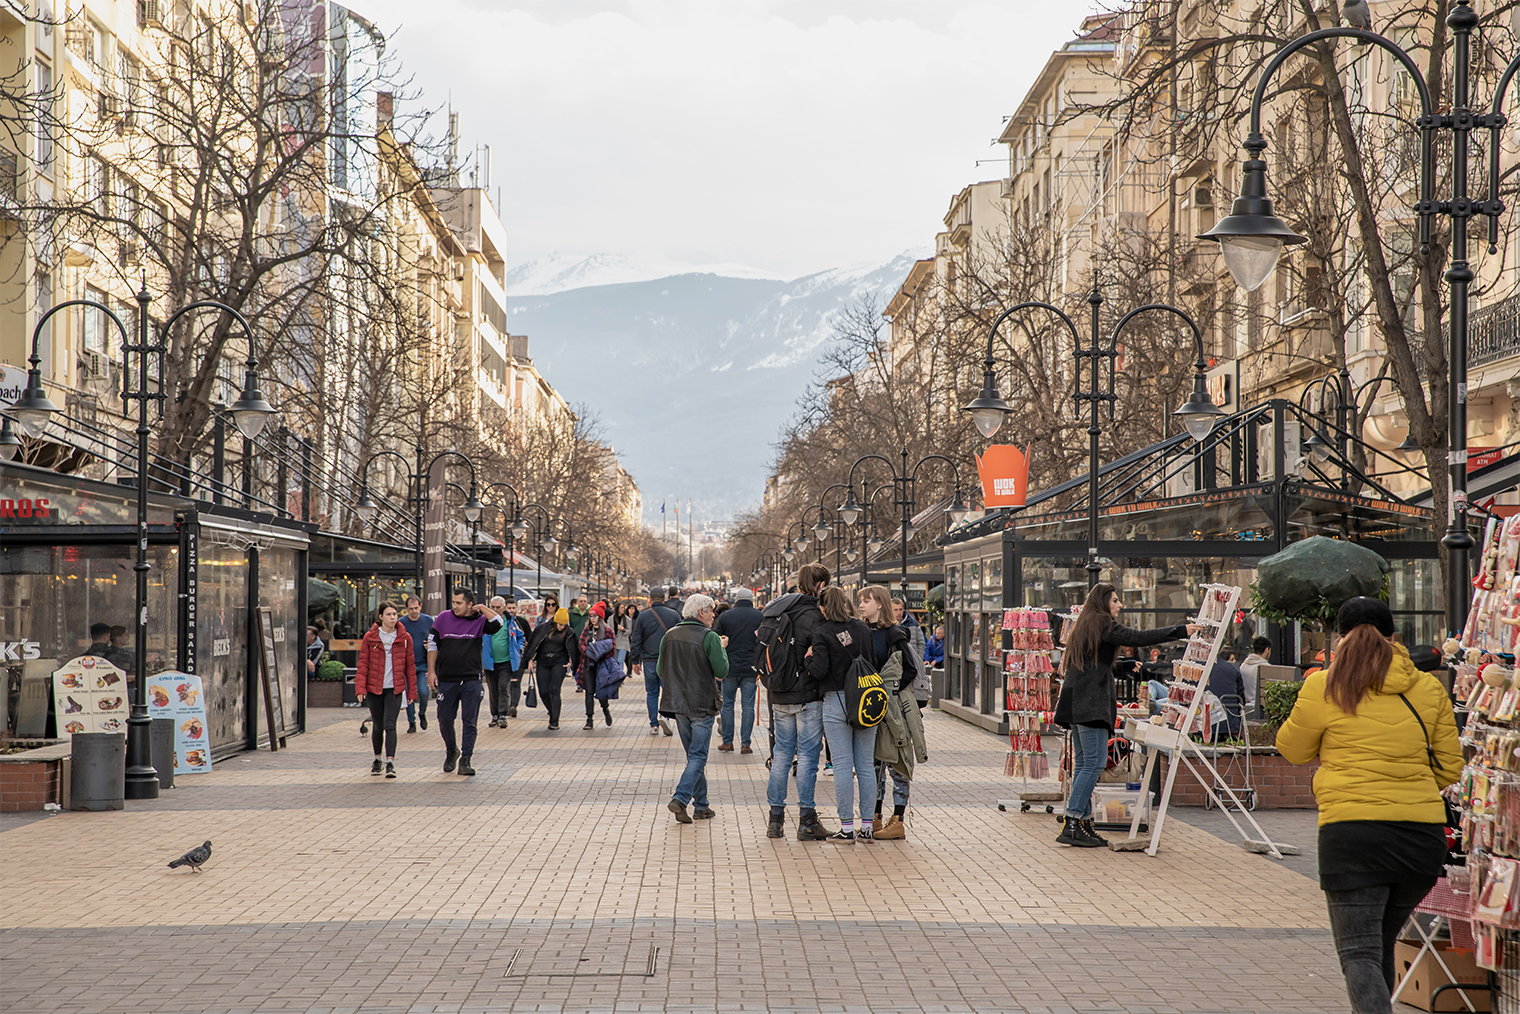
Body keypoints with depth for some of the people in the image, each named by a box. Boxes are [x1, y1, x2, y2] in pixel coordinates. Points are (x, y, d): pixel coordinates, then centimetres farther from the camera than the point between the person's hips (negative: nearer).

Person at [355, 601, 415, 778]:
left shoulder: (404, 638, 2)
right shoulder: (370, 637, 0)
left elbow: (410, 665, 8)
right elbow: (363, 664, 0)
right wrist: (360, 688, -8)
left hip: (395, 689, -1)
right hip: (374, 689, 1)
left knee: (390, 724, -13)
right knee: (377, 725, 11)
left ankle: (390, 762, -17)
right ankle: (377, 759, 29)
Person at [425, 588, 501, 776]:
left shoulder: (479, 621, 0)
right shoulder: (443, 618, 5)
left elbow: (497, 624, -19)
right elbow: (433, 646, 8)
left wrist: (481, 608, -9)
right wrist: (431, 671, 2)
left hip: (472, 681, -1)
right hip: (446, 680, 2)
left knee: (470, 722, -2)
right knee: (444, 720, 7)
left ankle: (465, 761, 4)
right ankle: (451, 751, 32)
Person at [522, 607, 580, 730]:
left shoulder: (567, 633, 1)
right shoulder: (542, 628, 0)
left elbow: (572, 649, 10)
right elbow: (533, 644, 5)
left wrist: (570, 662, 0)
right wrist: (530, 659, 2)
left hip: (559, 662, -2)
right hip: (542, 663, 2)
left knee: (554, 690, -15)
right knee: (543, 692, -3)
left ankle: (555, 722, -14)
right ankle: (552, 713, 25)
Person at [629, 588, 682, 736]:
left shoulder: (643, 616, -2)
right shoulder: (674, 615, -1)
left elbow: (636, 641, 2)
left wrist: (635, 661, 10)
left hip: (649, 661, 1)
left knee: (652, 693, 10)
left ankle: (654, 725, 10)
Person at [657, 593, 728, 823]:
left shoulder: (669, 635, 6)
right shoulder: (709, 637, -12)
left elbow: (660, 670, 10)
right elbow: (722, 670, -13)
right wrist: (721, 648, 4)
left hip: (677, 702, 6)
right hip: (701, 704, -6)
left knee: (694, 755, 15)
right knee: (698, 756, -1)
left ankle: (701, 805, 18)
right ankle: (680, 799, -15)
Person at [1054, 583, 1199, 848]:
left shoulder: (1083, 626, 22)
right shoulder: (1103, 624, -5)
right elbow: (1138, 638, -14)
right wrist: (1182, 630, -13)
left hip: (1076, 703, 10)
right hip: (1091, 702, -10)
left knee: (1083, 762, 8)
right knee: (1094, 761, -11)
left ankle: (1083, 821, 6)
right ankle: (1071, 824, -16)